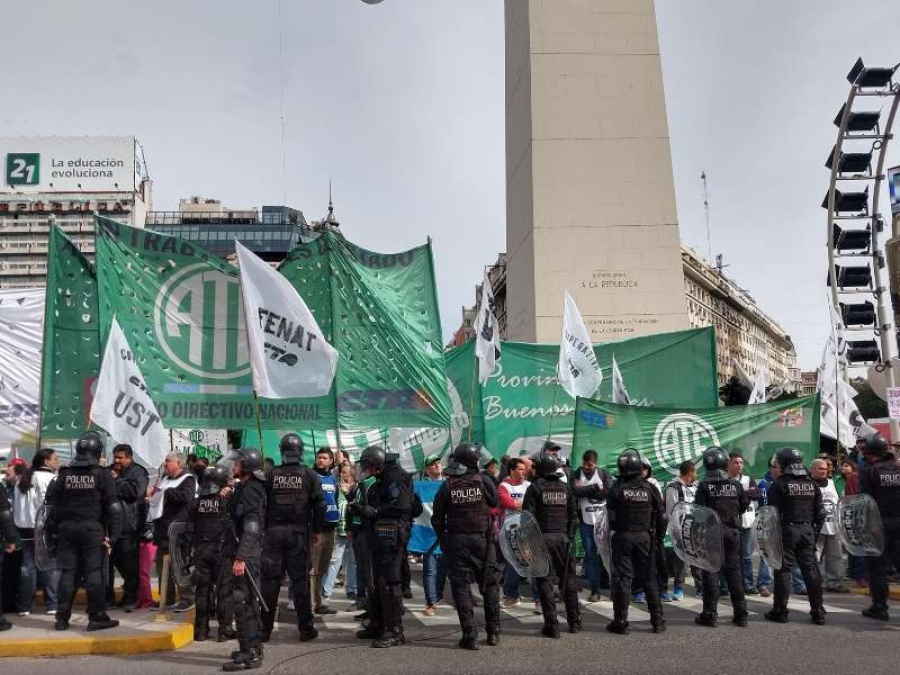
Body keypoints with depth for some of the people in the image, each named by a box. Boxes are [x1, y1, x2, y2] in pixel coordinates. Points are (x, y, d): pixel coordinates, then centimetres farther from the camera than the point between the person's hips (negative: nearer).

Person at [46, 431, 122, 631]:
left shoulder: (65, 475, 6)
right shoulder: (103, 475, -5)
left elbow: (52, 503, 7)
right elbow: (112, 507, -8)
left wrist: (53, 529, 12)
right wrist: (111, 534, -5)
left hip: (67, 528, 4)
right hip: (92, 529, -3)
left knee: (67, 572, 9)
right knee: (94, 573, 0)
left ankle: (62, 618, 13)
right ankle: (97, 617, 3)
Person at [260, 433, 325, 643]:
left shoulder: (271, 475, 0)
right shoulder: (309, 475, -1)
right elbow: (319, 505, -1)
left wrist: (262, 529, 9)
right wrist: (317, 530, 8)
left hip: (273, 531, 1)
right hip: (299, 532, -1)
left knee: (270, 579, 6)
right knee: (300, 579, 4)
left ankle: (264, 628, 10)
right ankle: (306, 628, 7)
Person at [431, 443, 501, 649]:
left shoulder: (447, 486, -4)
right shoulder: (484, 481, -5)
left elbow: (437, 518, 1)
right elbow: (495, 503, 2)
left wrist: (443, 539, 12)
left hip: (456, 540, -1)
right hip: (482, 538, 1)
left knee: (461, 586, 4)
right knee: (489, 585, 14)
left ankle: (470, 635, 1)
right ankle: (493, 632, 19)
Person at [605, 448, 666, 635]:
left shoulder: (617, 488, -9)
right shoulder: (650, 488, 0)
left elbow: (610, 513, -8)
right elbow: (661, 516, 4)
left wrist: (613, 530, 6)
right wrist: (658, 535, 14)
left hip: (622, 536, -2)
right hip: (645, 536, 3)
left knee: (622, 578, 2)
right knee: (648, 578, 11)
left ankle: (620, 621, 5)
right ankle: (658, 620, 16)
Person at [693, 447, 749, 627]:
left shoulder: (704, 486, -11)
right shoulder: (735, 484, 0)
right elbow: (744, 505, 8)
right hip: (732, 531, 3)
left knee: (711, 571, 3)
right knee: (734, 569, 11)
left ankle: (710, 614, 4)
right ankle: (740, 614, 15)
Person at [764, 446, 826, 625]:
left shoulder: (779, 484, -9)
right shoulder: (812, 484, 8)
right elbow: (820, 512, 10)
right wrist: (815, 532, 17)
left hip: (787, 530, -5)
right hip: (807, 530, 5)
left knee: (783, 570, 1)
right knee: (810, 569, 9)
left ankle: (780, 610, 6)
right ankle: (818, 612, 12)